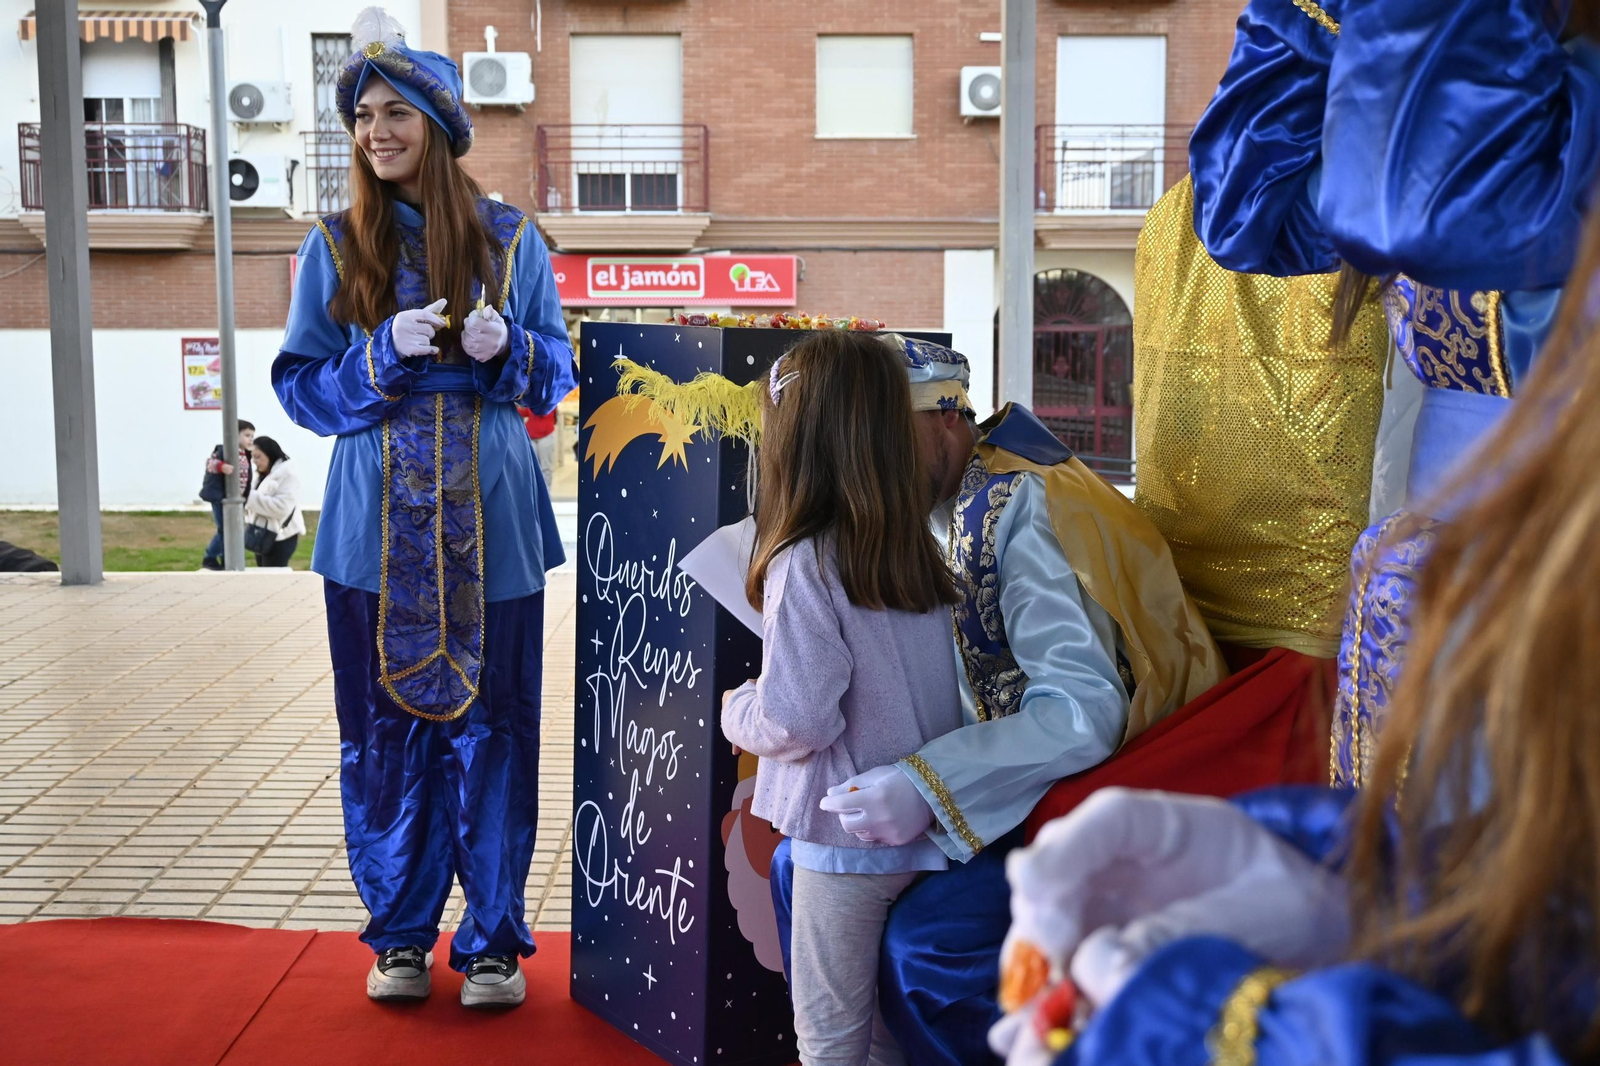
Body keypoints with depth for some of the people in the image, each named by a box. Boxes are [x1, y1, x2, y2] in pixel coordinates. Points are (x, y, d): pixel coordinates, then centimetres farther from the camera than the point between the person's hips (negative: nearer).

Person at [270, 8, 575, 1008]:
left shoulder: (511, 240, 5)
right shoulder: (336, 246, 6)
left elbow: (560, 373, 9)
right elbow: (300, 386, 4)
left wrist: (507, 348, -13)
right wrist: (386, 352, -14)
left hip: (490, 524, 0)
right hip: (379, 529, 1)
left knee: (494, 725, 2)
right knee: (386, 726, 5)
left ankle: (495, 940, 16)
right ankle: (402, 933, 22)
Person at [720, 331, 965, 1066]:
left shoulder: (805, 566, -19)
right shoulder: (919, 553, 2)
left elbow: (798, 721, -21)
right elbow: (913, 690, 8)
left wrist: (737, 711, -2)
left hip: (846, 836, -7)